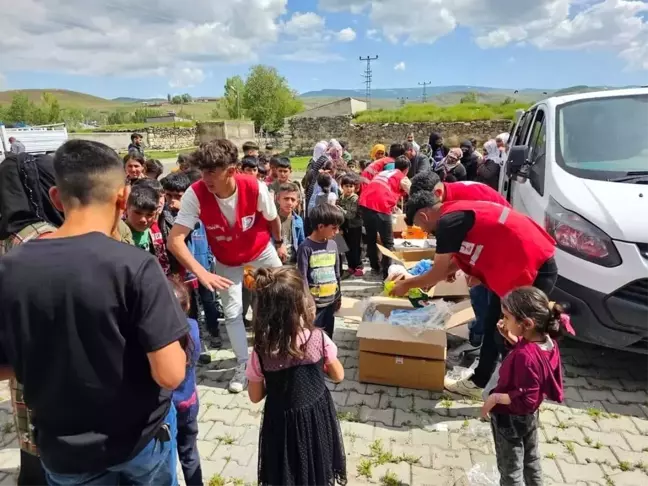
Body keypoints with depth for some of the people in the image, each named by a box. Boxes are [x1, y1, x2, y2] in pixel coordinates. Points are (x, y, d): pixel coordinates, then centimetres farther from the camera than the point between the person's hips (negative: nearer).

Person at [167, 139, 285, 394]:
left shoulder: (256, 188, -32)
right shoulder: (195, 194, -33)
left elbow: (273, 219, -10)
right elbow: (175, 239, -36)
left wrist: (279, 244, 8)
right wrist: (202, 273, -47)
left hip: (261, 249, 0)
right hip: (226, 260, 0)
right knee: (232, 312, 3)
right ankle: (244, 364, 23)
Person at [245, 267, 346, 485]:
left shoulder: (261, 352, -22)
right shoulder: (318, 339, -22)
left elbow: (255, 396, -6)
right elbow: (338, 376, -5)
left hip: (283, 421, 0)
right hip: (317, 415, 0)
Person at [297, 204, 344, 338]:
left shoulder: (333, 244, 4)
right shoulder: (306, 247, -14)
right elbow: (302, 278, -14)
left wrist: (339, 296, 16)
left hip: (330, 301, 6)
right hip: (314, 303, -6)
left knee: (328, 337, 18)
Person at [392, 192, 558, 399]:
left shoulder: (448, 221, -17)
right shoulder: (458, 213, 11)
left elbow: (438, 273, -9)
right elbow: (460, 258, 22)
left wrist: (406, 284, 5)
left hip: (534, 270, -10)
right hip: (515, 267, 10)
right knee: (492, 327, 18)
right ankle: (478, 383, 32)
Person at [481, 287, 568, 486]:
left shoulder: (525, 356, -38)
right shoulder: (548, 341, -14)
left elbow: (526, 399, -32)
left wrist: (496, 397, -22)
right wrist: (511, 338, -7)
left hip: (510, 420, -8)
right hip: (530, 416, 8)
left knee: (510, 470, 15)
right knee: (531, 459, 29)